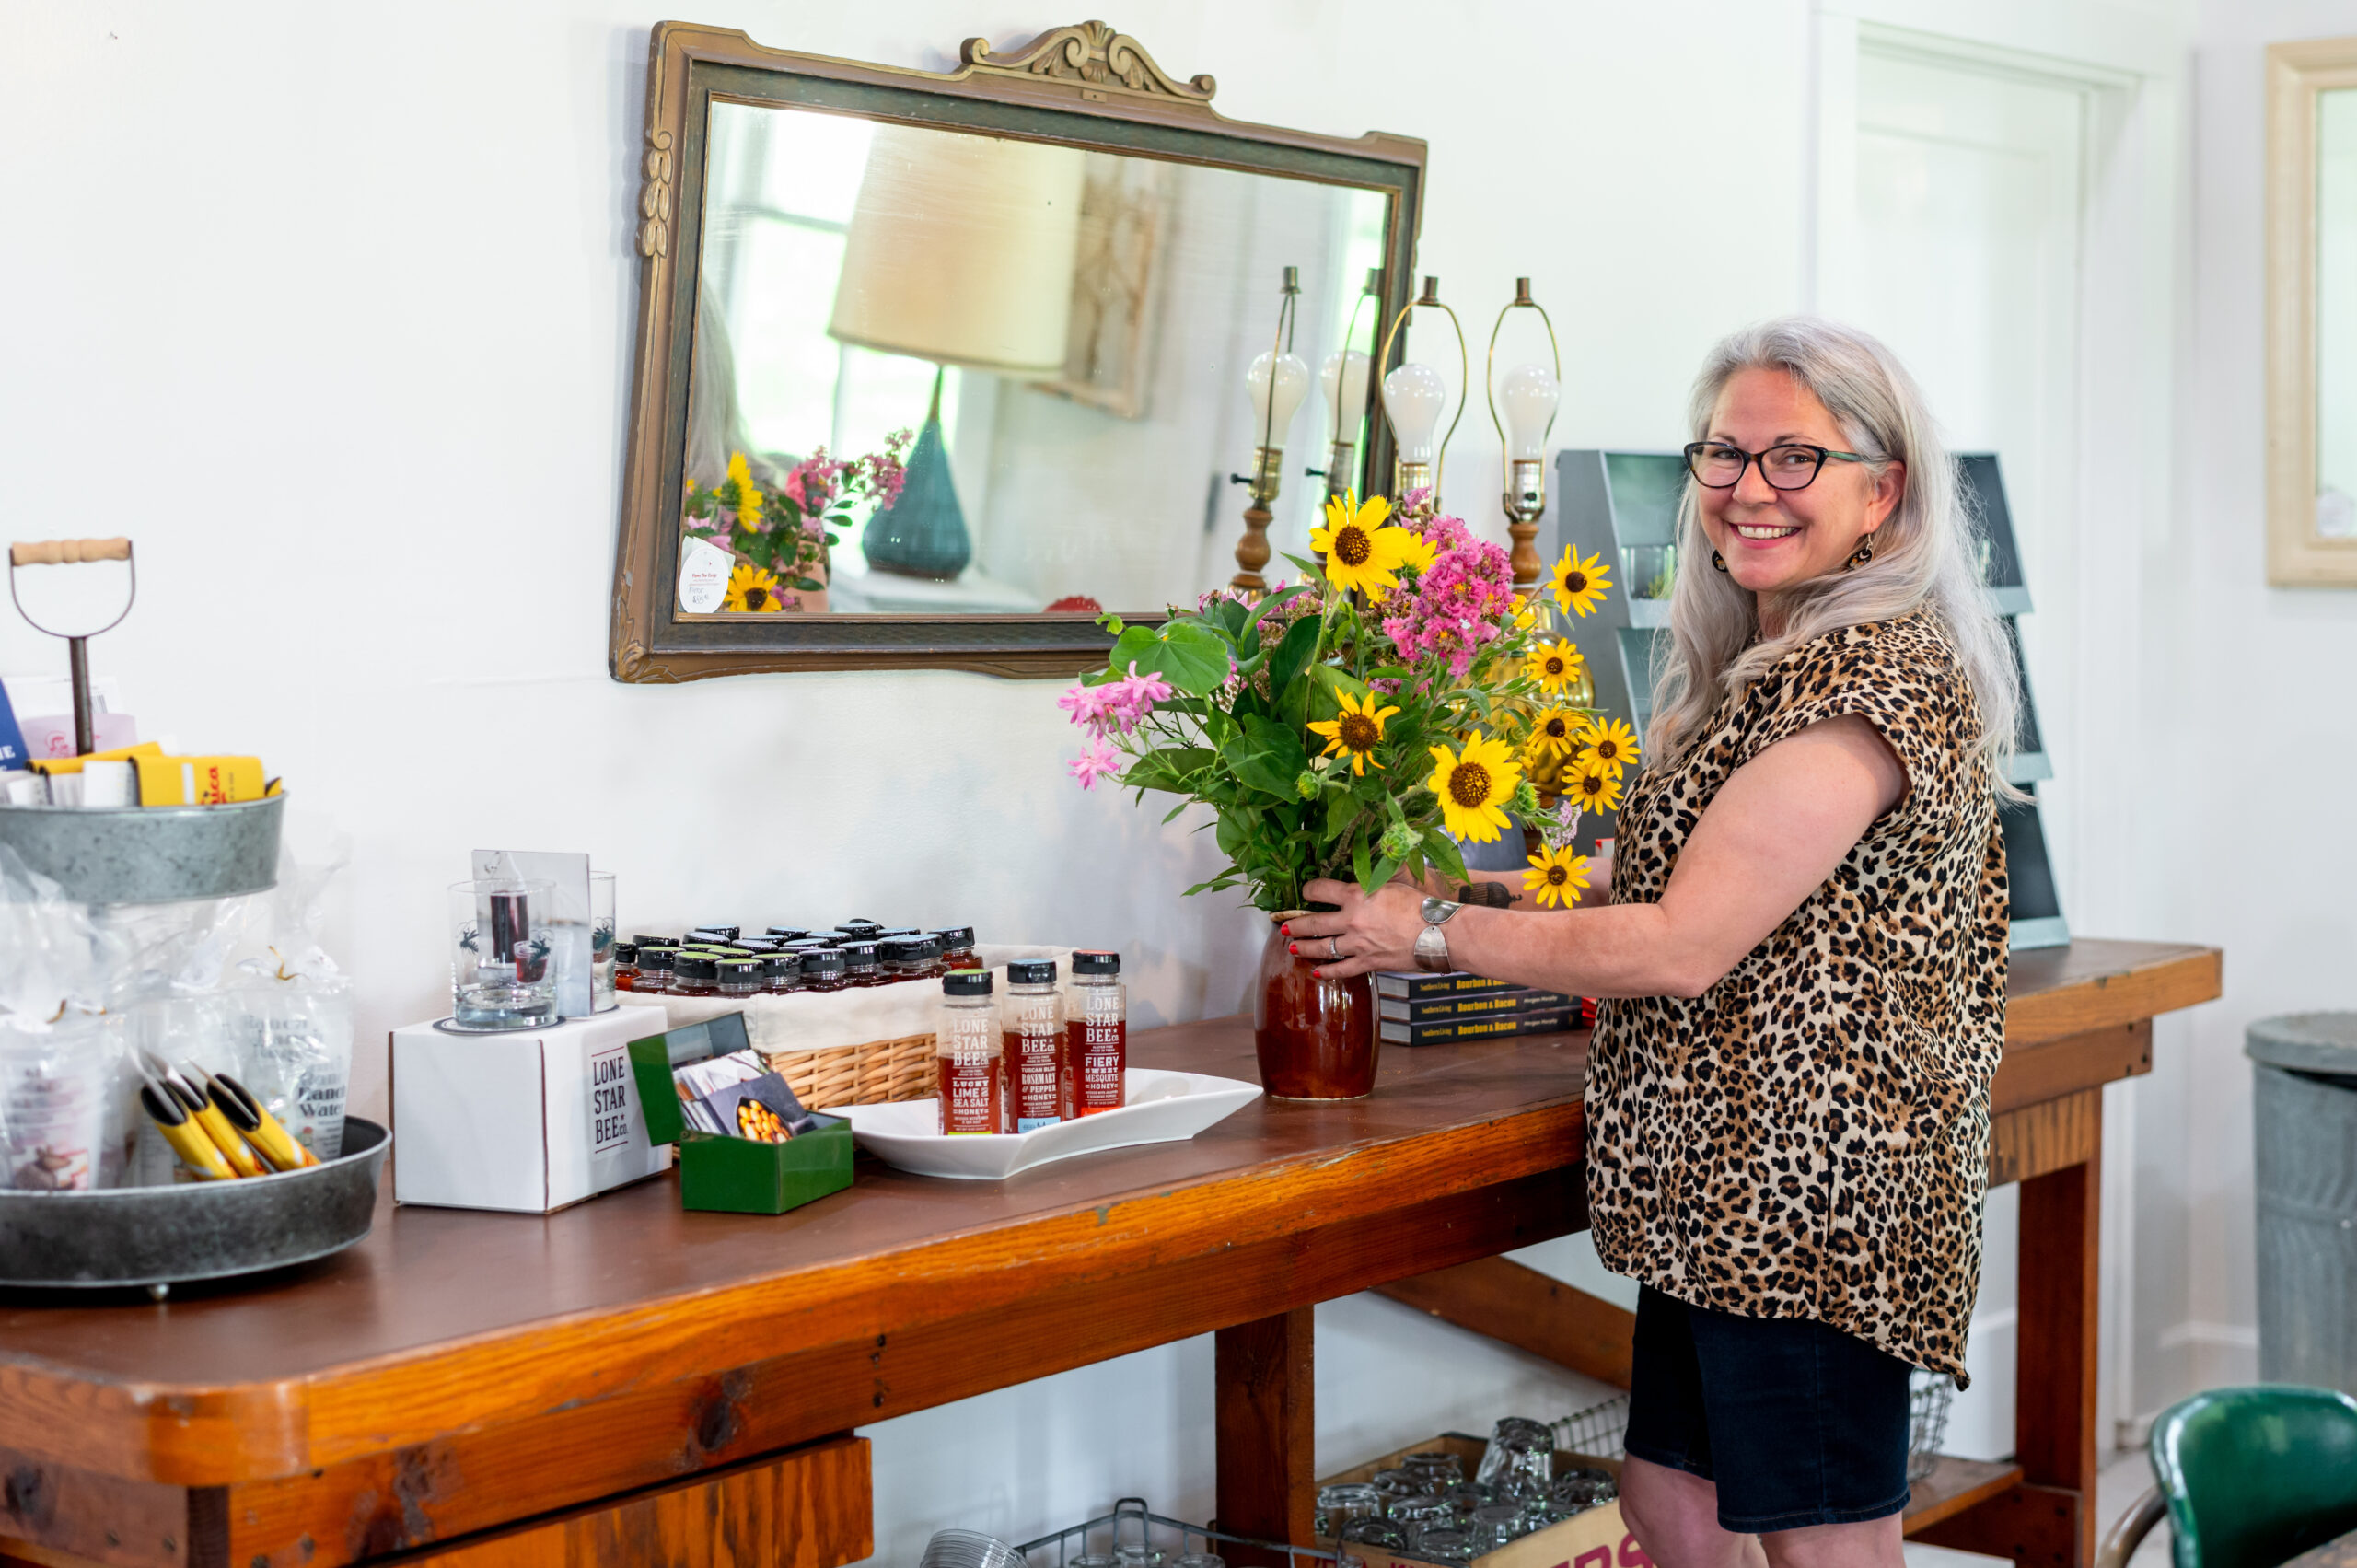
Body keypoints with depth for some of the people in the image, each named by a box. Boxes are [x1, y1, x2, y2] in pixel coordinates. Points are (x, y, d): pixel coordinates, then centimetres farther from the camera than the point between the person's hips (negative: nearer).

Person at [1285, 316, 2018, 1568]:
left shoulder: (1873, 671, -17)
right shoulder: (1765, 663, 16)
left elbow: (1682, 946, -20)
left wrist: (1435, 931, -11)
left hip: (1808, 1177, -10)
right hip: (1729, 1182, 10)